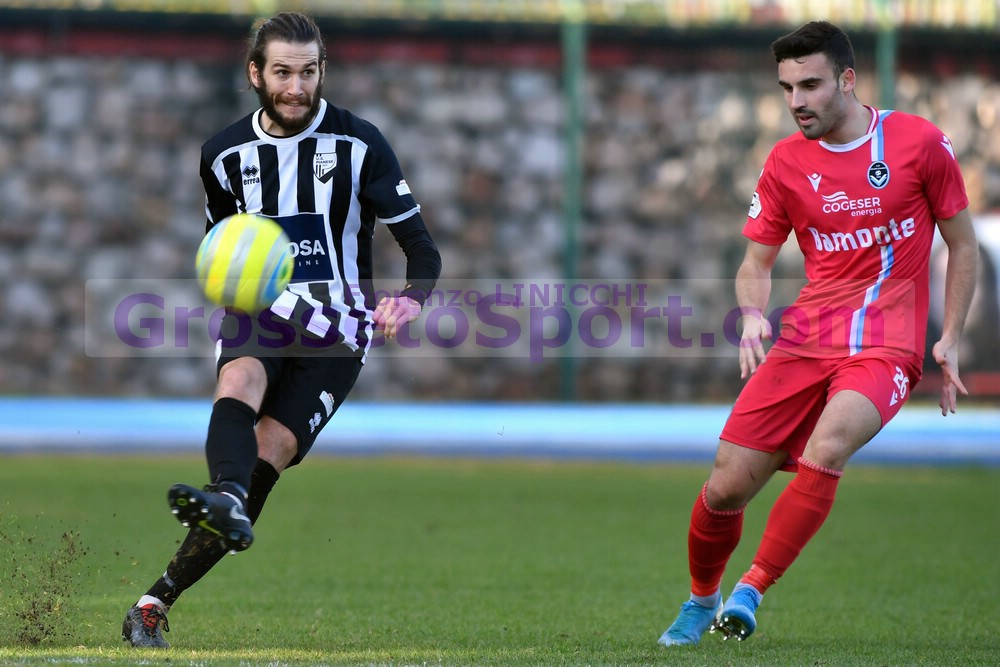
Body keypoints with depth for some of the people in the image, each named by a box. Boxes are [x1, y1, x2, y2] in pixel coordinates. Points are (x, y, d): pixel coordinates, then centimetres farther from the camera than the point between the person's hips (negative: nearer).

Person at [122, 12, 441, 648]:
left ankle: (156, 603, -22)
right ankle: (227, 501, -63)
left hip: (336, 327, -3)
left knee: (269, 453, -19)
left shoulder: (358, 144, -4)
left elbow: (422, 248, -4)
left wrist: (410, 300, -24)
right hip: (260, 309, 3)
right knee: (240, 378, -34)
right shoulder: (226, 154, 7)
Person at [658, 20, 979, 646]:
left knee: (825, 451, -33)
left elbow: (963, 245, 8)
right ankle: (701, 601, 24)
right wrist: (752, 315, -9)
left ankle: (751, 592, -23)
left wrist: (949, 340, 2)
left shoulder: (920, 142, -2)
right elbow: (756, 264, 13)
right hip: (804, 339, 3)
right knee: (726, 487, -4)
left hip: (886, 344, -3)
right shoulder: (786, 161, 5)